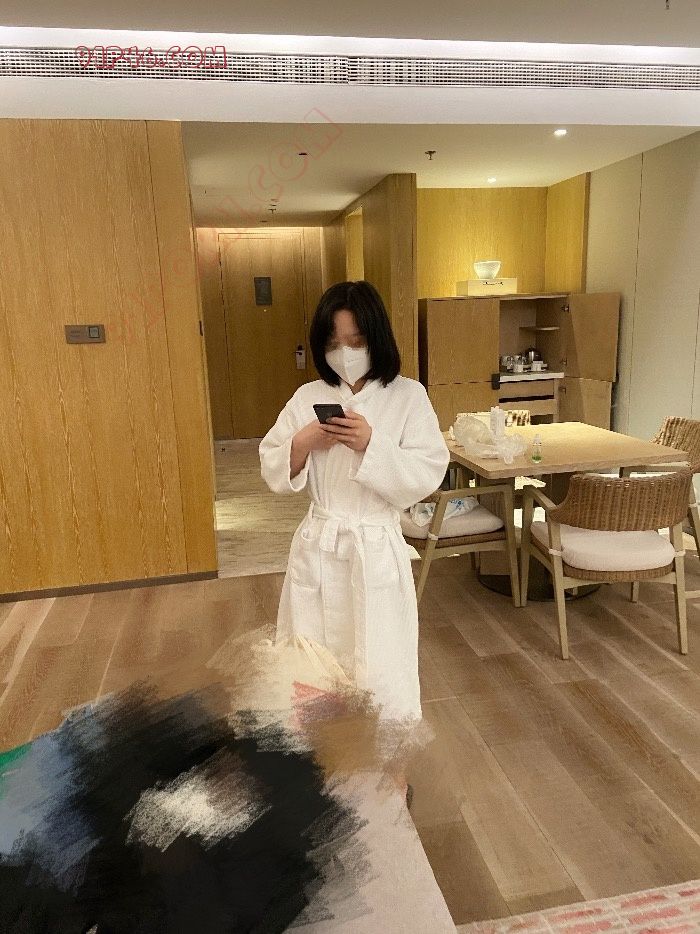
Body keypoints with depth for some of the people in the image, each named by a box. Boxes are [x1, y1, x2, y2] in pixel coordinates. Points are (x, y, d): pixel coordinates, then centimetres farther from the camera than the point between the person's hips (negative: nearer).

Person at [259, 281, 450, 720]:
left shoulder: (408, 396, -5)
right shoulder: (308, 397, 3)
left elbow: (426, 477, -11)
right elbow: (273, 473, 5)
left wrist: (371, 445, -23)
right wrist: (302, 444, -14)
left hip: (377, 551, -3)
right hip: (317, 549, 4)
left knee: (381, 672, 2)